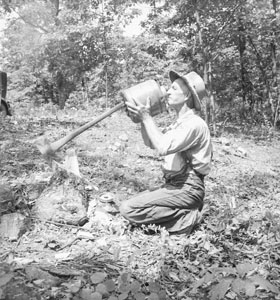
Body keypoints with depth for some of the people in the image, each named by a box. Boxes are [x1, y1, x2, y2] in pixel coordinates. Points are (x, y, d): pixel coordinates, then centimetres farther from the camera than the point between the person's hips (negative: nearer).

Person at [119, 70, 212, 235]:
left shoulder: (194, 123, -14)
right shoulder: (182, 122, 18)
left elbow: (164, 147, -29)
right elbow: (150, 142, 19)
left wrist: (146, 117, -19)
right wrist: (142, 118, 3)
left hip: (186, 189, -10)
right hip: (176, 185, 10)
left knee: (128, 209, -19)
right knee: (129, 203, 11)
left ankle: (185, 218, -11)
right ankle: (183, 212, 7)